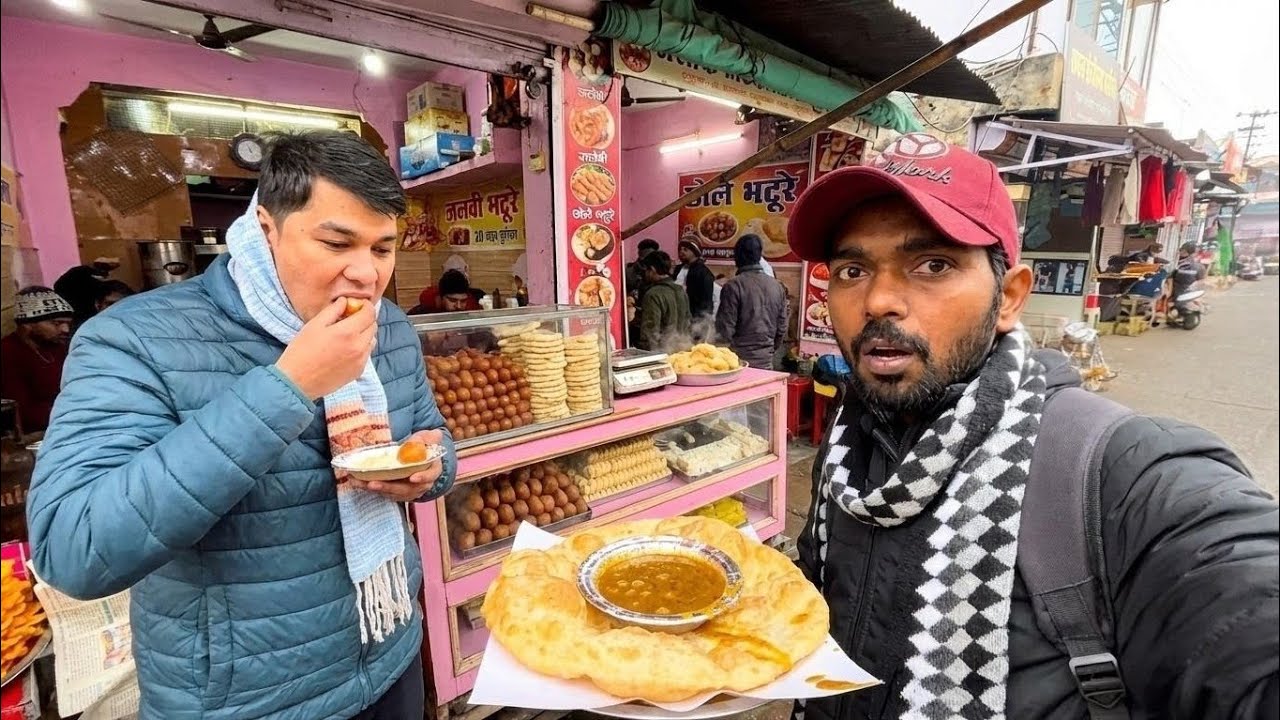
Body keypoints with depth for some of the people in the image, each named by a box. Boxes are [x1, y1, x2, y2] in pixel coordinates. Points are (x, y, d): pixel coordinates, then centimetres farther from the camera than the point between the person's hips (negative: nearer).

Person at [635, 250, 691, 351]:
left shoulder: (653, 295, -15)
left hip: (661, 351, -8)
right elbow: (689, 325, 15)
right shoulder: (681, 290, 10)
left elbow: (650, 333, -20)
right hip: (682, 350, 8)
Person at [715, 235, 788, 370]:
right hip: (766, 362, 5)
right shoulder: (777, 286, 6)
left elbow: (726, 328, -12)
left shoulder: (734, 285, -12)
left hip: (740, 359, -5)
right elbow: (782, 327, 11)